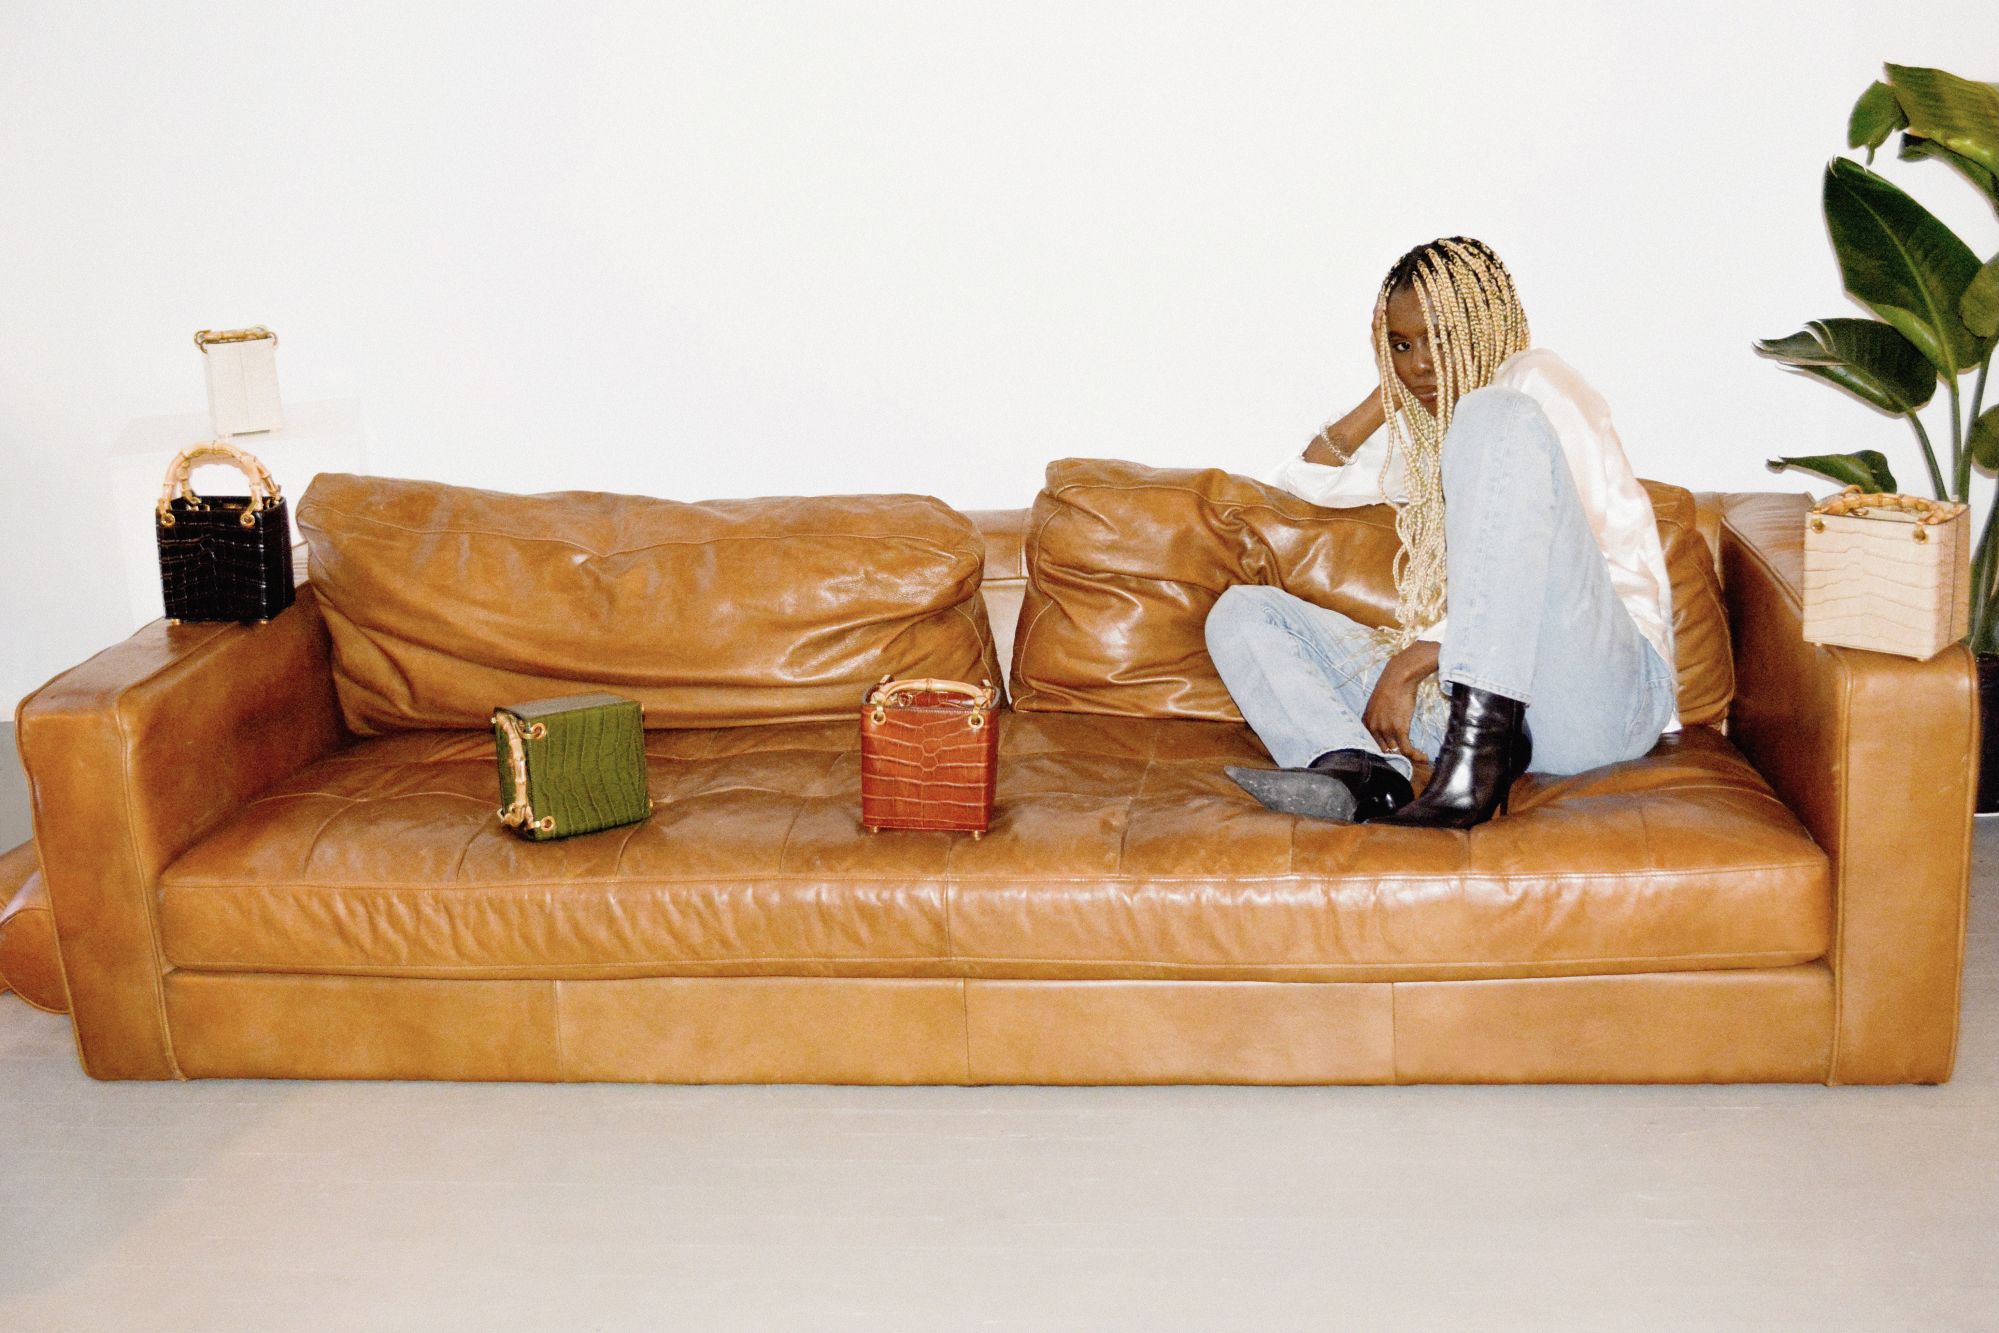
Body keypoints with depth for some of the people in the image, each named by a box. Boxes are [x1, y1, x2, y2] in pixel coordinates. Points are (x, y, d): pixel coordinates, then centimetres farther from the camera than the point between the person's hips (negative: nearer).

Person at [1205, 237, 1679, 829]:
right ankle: (1362, 774, -32)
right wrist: (1388, 396, 25)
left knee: (1495, 416, -26)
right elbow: (1306, 477, 37)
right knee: (1242, 610, 3)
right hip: (1455, 699, 8)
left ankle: (1474, 760, -38)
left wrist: (1413, 659, -14)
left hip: (1601, 686, -7)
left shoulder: (1534, 379, 4)